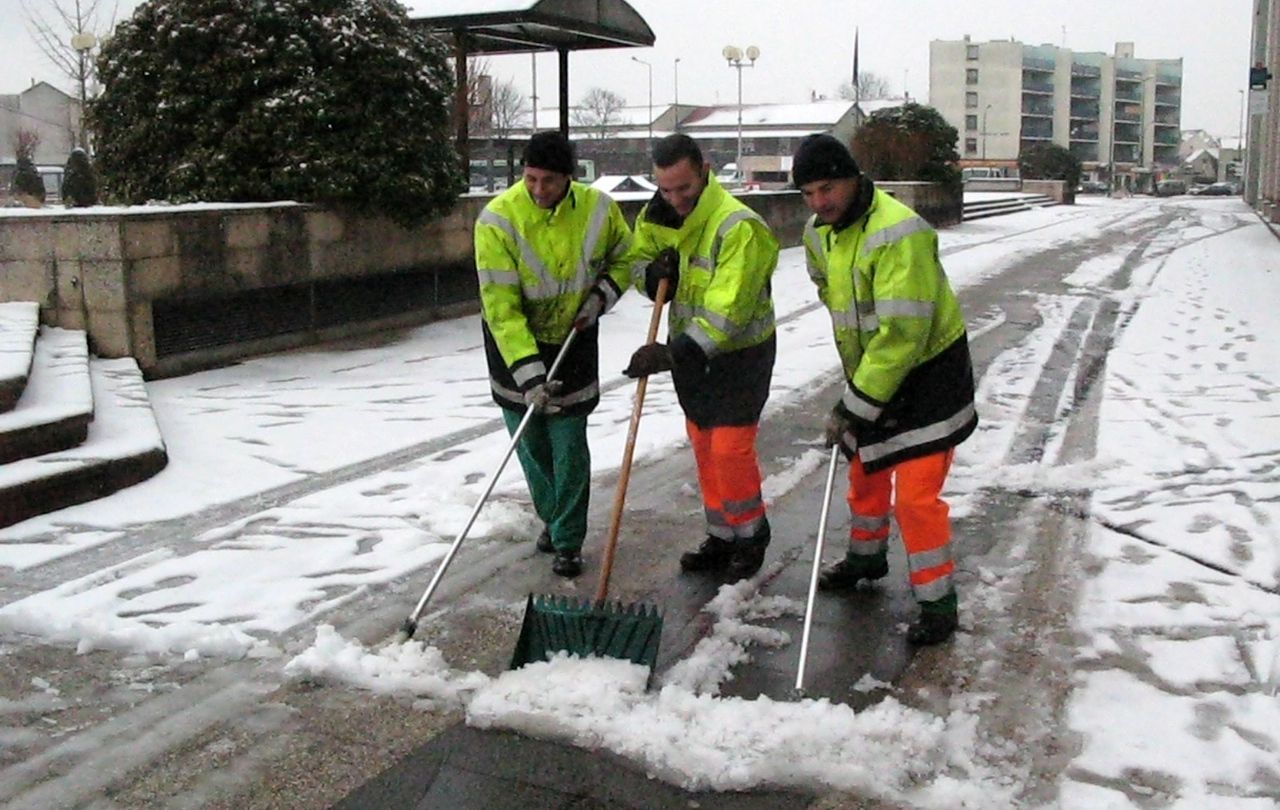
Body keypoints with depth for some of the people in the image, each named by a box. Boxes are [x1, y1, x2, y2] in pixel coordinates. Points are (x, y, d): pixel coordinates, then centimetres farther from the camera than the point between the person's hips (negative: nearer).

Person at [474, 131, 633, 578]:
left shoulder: (598, 209, -14)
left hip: (574, 339, 1)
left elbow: (623, 257, 8)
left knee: (570, 445, 0)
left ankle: (568, 541, 14)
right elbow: (500, 306, -25)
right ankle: (554, 519, 34)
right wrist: (527, 371, -32)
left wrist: (602, 294, -12)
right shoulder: (498, 219, -24)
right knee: (530, 442, 11)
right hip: (514, 341, -1)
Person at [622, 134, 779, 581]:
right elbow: (637, 260, 14)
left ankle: (751, 536, 15)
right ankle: (721, 537, 27)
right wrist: (652, 272, -12)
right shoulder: (656, 218, -2)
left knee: (731, 449, -7)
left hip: (740, 355, -7)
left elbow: (727, 310, -32)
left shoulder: (739, 227, -26)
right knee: (703, 446, 13)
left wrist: (674, 354, -39)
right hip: (689, 352, 7)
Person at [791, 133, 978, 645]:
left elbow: (902, 333, -32)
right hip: (871, 372, 8)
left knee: (915, 493, -10)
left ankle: (938, 602, 5)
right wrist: (855, 382, 14)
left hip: (929, 373, -8)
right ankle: (866, 556, 45)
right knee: (865, 473, 22)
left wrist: (855, 408, -28)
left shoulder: (897, 233, -29)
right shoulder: (819, 234, -1)